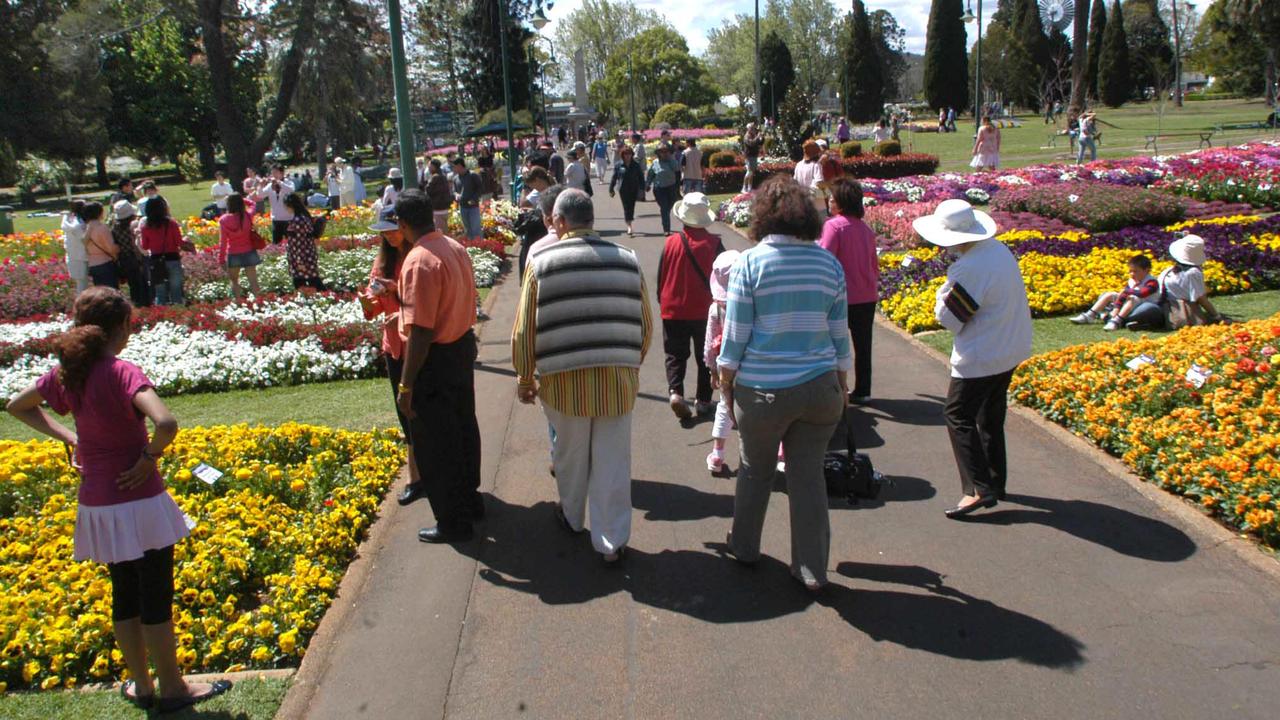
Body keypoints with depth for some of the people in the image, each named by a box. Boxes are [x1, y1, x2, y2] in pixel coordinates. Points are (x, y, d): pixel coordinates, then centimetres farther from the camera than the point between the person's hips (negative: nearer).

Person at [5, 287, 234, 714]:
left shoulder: (66, 373, 1)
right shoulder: (122, 373, -20)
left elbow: (16, 406, 19)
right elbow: (166, 424, -36)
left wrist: (67, 437, 10)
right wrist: (149, 457, -17)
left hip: (95, 503, 7)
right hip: (137, 502, -7)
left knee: (125, 594, 19)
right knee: (155, 597, 6)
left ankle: (141, 685, 32)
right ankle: (172, 689, 19)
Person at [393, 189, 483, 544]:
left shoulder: (419, 261, -24)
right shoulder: (456, 248, 3)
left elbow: (420, 330, -27)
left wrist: (406, 385, -22)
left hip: (436, 359, -9)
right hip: (464, 346, 9)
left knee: (434, 445, 5)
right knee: (463, 429, 22)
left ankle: (453, 521, 16)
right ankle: (469, 499, 38)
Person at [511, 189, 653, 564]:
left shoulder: (542, 261, -5)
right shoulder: (627, 259, 2)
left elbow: (524, 330, -3)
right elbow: (645, 325, 8)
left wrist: (525, 379, 10)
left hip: (565, 380, -1)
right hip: (618, 380, 1)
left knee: (570, 454, 19)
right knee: (613, 462, 8)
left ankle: (572, 517, 41)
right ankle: (612, 540, 14)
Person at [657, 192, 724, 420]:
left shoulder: (671, 242, -8)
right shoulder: (714, 244, -11)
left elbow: (661, 277, 0)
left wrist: (662, 302, 15)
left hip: (673, 310, 1)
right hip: (705, 311, 0)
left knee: (675, 355, 11)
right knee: (705, 357, 13)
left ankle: (675, 391, -10)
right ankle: (703, 401, 17)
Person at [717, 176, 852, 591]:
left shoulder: (749, 263, -7)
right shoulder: (829, 264, 3)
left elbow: (735, 336, -7)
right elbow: (840, 335, 8)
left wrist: (726, 385, 4)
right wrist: (842, 387, 17)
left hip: (762, 390, -2)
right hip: (820, 388, 3)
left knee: (755, 470, 17)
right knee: (809, 475, 10)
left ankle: (745, 547, 36)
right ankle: (812, 570, 17)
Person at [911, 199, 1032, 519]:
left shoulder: (966, 270, -26)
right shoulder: (1000, 250, 3)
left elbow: (948, 318, -17)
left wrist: (944, 291, -3)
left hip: (981, 357, -9)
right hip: (1011, 350, 9)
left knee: (958, 415, -2)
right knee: (991, 417, 19)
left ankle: (979, 489, -7)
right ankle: (995, 481, 28)